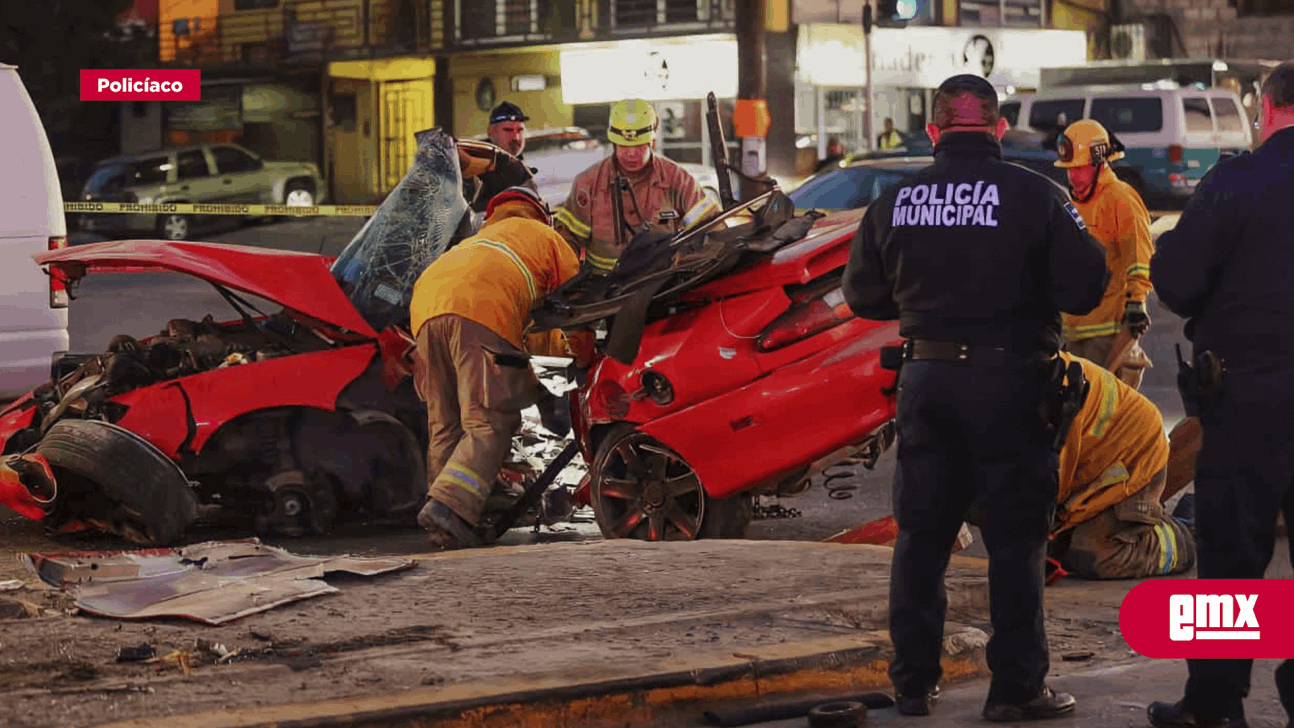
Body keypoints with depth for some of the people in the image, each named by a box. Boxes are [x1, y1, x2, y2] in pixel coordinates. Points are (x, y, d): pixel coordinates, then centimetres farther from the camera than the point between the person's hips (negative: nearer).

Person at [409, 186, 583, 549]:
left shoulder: (476, 242, 45)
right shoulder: (546, 238, 29)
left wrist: (536, 390, 42)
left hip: (425, 307, 6)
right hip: (480, 311, -6)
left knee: (445, 425, 11)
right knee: (490, 423, -10)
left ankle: (445, 518, 5)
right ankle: (448, 505, -27)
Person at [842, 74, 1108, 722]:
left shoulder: (897, 201, 1)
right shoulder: (1032, 195, -10)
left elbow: (863, 294, 9)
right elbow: (1084, 288, -12)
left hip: (926, 378, 4)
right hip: (1009, 380, -4)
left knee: (921, 533, 13)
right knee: (1016, 536, 3)